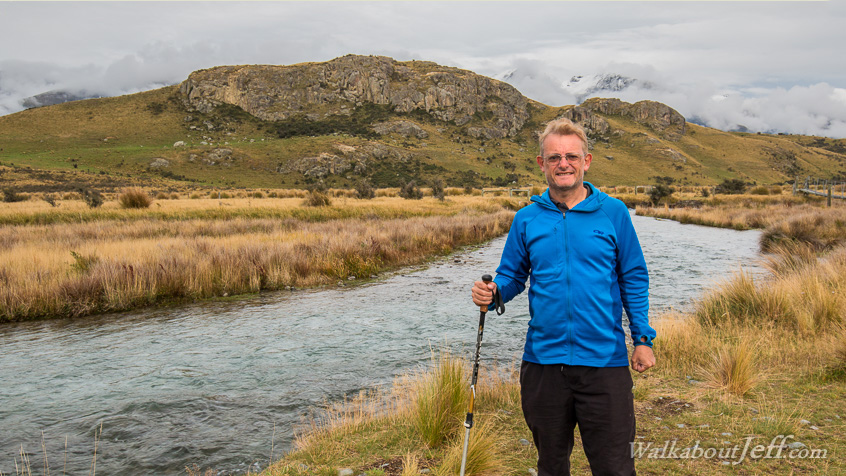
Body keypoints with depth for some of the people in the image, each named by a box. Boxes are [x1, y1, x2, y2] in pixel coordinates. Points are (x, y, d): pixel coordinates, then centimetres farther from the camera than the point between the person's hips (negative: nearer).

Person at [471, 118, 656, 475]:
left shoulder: (613, 212, -1)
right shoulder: (526, 219, 3)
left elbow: (633, 279, 3)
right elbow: (512, 277, 9)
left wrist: (643, 340, -1)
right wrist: (492, 293, -13)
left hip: (604, 361, -2)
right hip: (543, 361, 2)